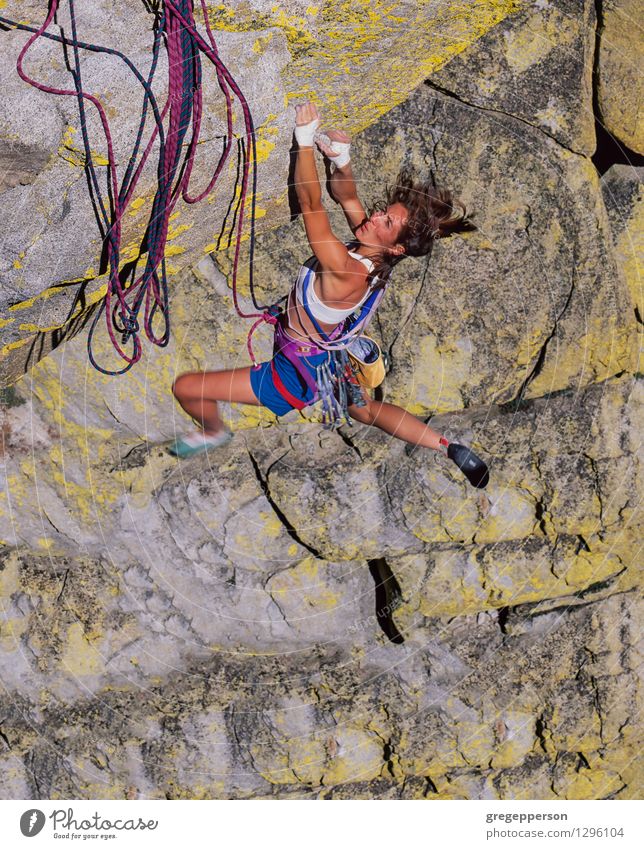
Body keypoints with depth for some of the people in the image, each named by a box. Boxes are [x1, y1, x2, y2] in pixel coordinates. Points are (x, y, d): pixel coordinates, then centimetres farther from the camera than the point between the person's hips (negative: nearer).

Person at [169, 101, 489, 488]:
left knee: (186, 387, 0)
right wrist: (342, 159, -18)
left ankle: (214, 432, 33)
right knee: (367, 411, 34)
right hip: (332, 361, 9)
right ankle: (452, 448, 34)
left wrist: (306, 140, -35)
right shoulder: (373, 258, -13)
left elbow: (310, 202, -39)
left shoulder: (349, 273, -37)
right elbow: (348, 198, 0)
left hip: (298, 375, -9)